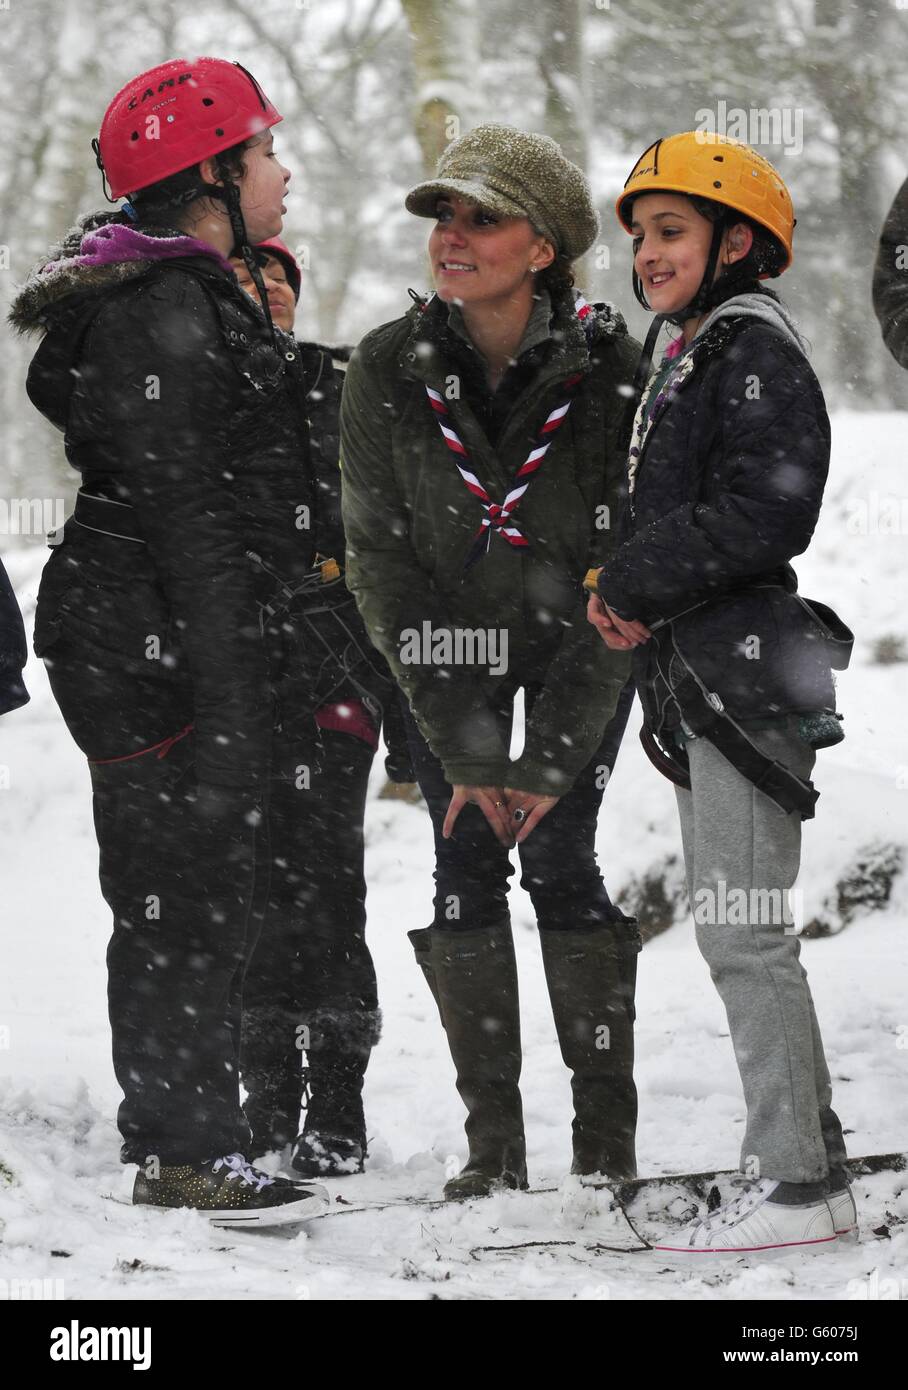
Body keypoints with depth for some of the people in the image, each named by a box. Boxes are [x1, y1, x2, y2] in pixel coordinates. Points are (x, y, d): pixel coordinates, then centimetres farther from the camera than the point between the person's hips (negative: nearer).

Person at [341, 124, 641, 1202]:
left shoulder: (608, 365, -23)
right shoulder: (388, 368, -18)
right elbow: (382, 563, -14)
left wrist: (552, 757, -22)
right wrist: (465, 749, -18)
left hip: (578, 640, -2)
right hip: (444, 645, 2)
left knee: (561, 861, -10)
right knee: (465, 869, -5)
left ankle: (607, 1141, -1)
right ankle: (494, 1145, 1)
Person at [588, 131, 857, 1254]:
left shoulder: (755, 349, -9)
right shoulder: (688, 362, 22)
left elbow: (767, 511, -20)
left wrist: (632, 584, -12)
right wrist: (628, 597, 5)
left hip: (743, 672, -10)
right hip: (700, 680, 10)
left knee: (744, 934, -11)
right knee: (737, 933, 12)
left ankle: (793, 1189, -9)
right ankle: (812, 1169, 17)